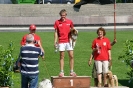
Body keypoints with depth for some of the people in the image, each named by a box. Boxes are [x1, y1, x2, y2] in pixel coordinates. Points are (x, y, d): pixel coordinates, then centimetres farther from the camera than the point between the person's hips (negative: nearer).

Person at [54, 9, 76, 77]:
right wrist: (55, 41, -2)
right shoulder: (57, 22, 2)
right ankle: (61, 72, 5)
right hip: (61, 42, -1)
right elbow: (56, 32, 4)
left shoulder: (69, 21, 5)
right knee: (62, 57, 2)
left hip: (69, 41, 1)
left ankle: (72, 71, 4)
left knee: (71, 56, -2)